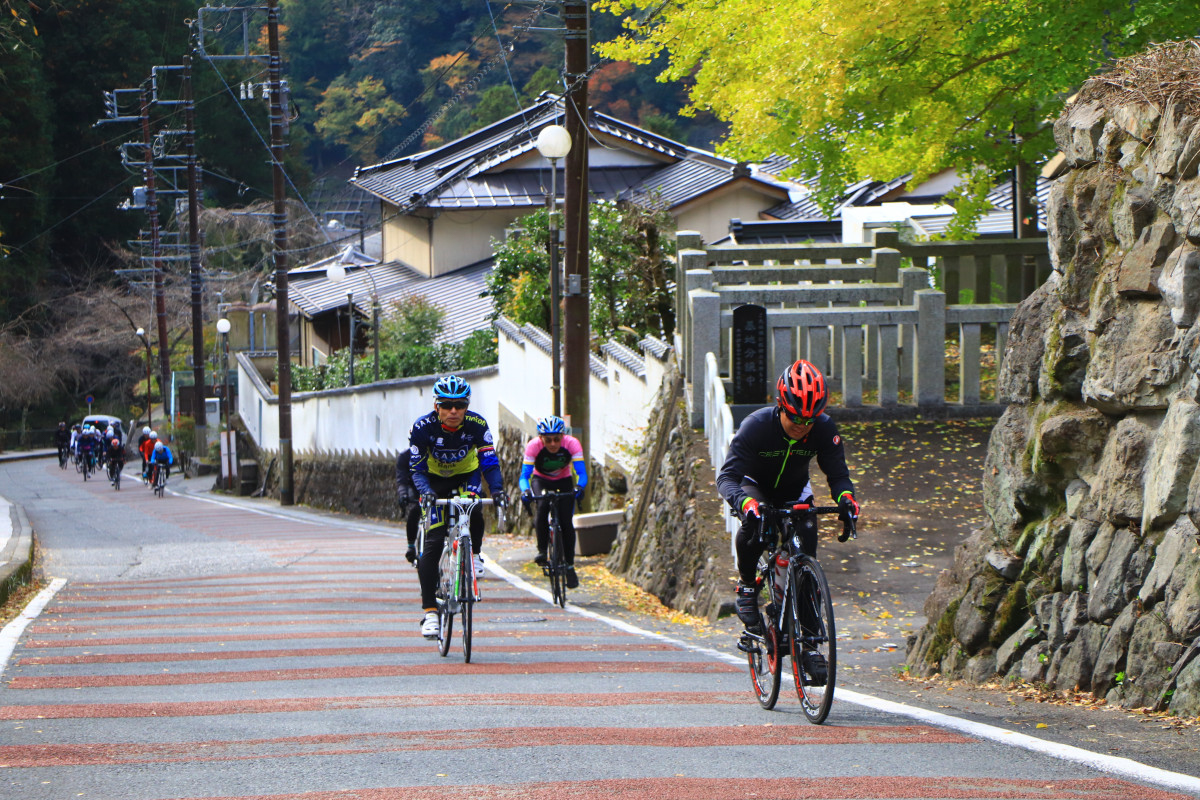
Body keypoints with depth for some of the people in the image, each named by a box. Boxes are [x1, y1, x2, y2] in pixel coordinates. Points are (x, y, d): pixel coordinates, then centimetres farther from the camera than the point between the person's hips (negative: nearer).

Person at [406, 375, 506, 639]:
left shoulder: (477, 425, -25)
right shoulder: (423, 427, -28)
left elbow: (490, 463, -23)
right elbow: (417, 470, -23)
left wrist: (497, 489, -43)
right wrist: (425, 492, -43)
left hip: (466, 476, 1)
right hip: (435, 480, -1)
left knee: (473, 512, -31)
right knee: (433, 542, -15)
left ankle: (474, 554, 2)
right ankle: (429, 611, -14)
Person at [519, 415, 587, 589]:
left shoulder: (572, 444, -28)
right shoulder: (534, 446, -29)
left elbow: (582, 473, -32)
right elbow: (524, 475, -31)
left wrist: (579, 487, -53)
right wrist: (525, 491, -52)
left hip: (564, 482, 1)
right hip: (541, 481, -1)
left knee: (566, 521, -13)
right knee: (542, 507, -32)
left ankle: (570, 566, 1)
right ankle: (542, 550, -18)